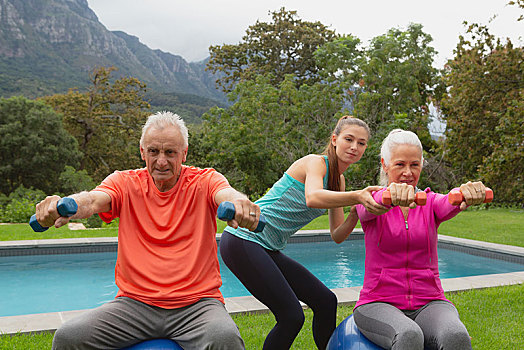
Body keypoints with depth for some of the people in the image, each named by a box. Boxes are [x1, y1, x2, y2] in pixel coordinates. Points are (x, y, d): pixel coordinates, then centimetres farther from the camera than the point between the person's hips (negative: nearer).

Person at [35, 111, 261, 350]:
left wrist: (238, 202, -46)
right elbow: (93, 200, -13)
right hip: (134, 301, 2)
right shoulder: (125, 182, 6)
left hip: (196, 302, -2)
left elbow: (226, 194, -19)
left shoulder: (204, 181, 2)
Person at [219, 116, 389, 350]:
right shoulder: (316, 162, -12)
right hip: (242, 240, -9)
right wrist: (357, 196, -49)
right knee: (292, 316, -14)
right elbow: (313, 198, -36)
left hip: (268, 249, 9)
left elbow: (336, 234, 11)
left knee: (326, 302, 8)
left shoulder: (339, 181, 13)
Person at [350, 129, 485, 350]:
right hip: (379, 304, -2)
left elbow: (450, 204, -18)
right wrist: (392, 193, -49)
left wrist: (466, 193, -43)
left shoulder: (430, 202, 7)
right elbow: (368, 207, -24)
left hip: (429, 303, 2)